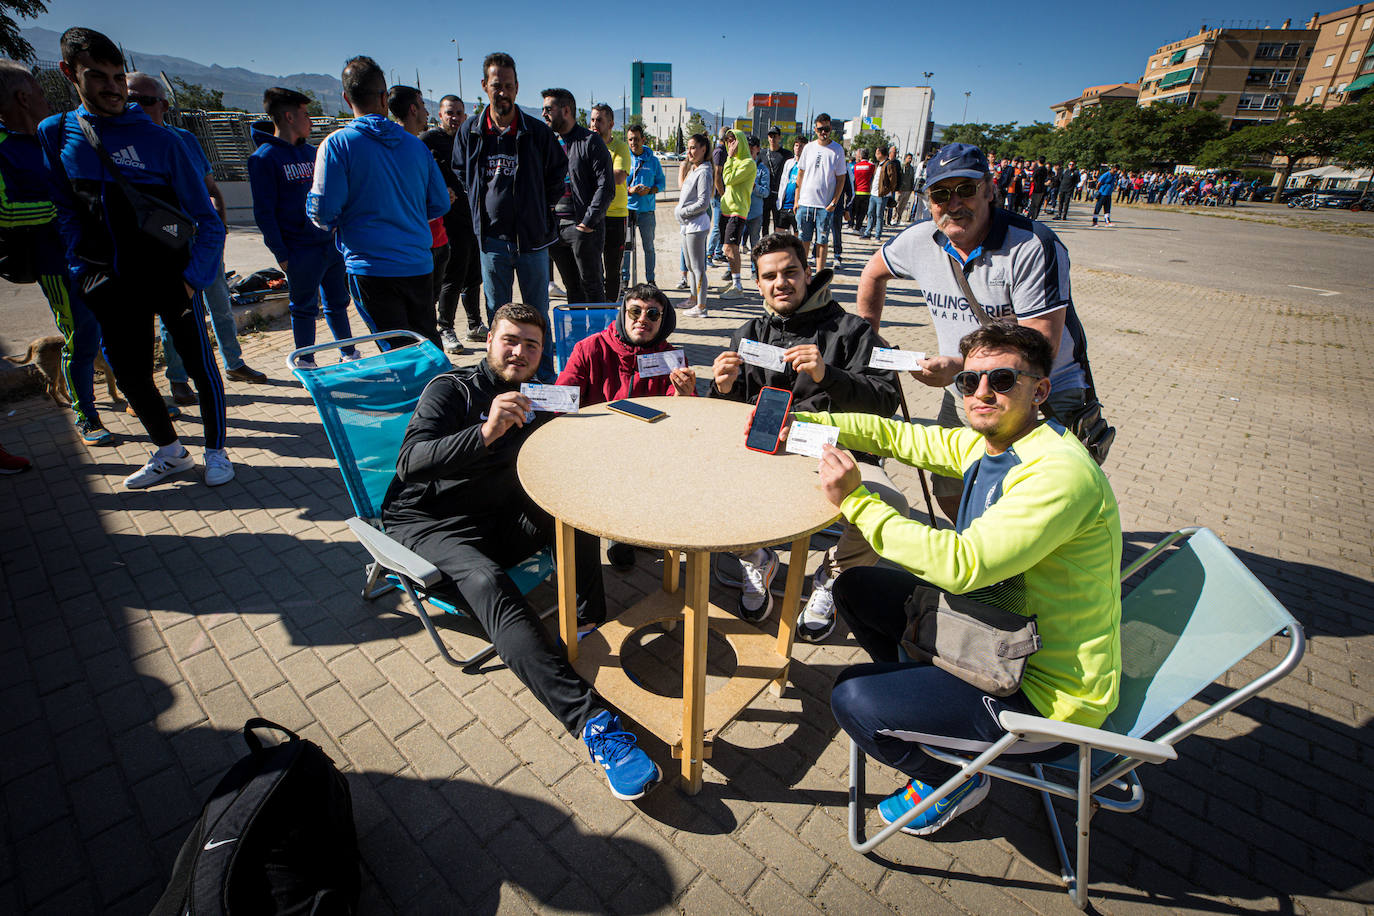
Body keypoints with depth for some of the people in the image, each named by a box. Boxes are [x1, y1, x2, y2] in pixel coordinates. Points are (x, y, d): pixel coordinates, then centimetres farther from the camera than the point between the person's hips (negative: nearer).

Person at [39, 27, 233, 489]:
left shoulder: (160, 139, -4)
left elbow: (207, 220, -5)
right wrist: (82, 270, 3)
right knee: (129, 375, 9)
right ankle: (169, 451, 26)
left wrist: (193, 277, -13)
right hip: (111, 284, 4)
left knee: (200, 366, -1)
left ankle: (215, 450, 17)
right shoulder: (56, 135, 7)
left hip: (171, 274, -4)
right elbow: (66, 211, 14)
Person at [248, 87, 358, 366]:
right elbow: (263, 212, -10)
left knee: (337, 303, 14)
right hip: (300, 251, -6)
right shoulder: (264, 157, -6)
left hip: (332, 243, 6)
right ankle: (306, 364, 14)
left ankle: (349, 354, 25)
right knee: (304, 309, 3)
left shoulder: (311, 152, 14)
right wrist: (281, 254, -14)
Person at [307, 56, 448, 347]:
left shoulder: (338, 143, -6)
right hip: (419, 265, 4)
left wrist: (330, 223, 13)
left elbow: (323, 211, -10)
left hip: (372, 269, -4)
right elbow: (440, 204, 11)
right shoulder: (415, 144, 6)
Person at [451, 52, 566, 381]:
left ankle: (545, 379, 16)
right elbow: (460, 174, 17)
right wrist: (479, 208, 11)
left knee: (537, 313, 6)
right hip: (491, 238, 2)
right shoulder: (469, 131, 3)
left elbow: (558, 172, 11)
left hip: (532, 236, -1)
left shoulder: (537, 131, -2)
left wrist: (540, 208, 9)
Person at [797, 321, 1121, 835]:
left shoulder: (1062, 473, -28)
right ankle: (930, 698, 27)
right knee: (856, 588, 10)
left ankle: (956, 779, 12)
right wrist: (799, 423, 1)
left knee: (853, 700, -19)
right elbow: (893, 434, 8)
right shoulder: (986, 445, -1)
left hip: (1049, 695, -8)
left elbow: (962, 565, -36)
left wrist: (856, 501, -32)